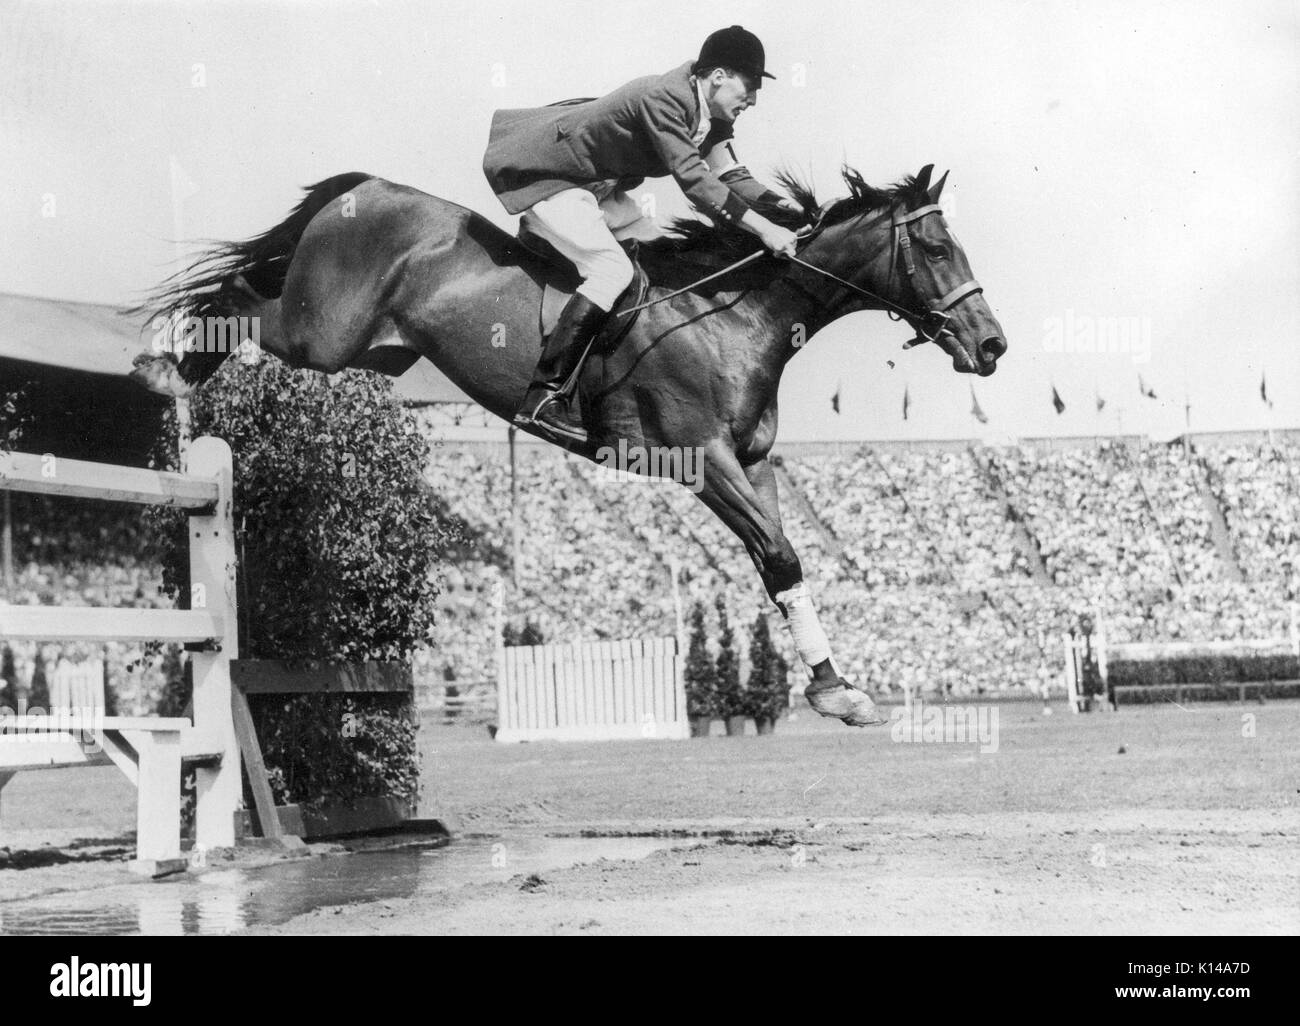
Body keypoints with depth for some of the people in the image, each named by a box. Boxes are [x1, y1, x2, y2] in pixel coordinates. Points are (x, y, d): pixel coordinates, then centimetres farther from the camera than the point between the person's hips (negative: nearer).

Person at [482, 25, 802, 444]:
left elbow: (731, 176, 3)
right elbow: (694, 181, -35)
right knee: (613, 268, -23)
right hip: (542, 176, -10)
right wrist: (763, 228, -36)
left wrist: (780, 204, -13)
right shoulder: (662, 98, -28)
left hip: (591, 181, 10)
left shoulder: (709, 111, 0)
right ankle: (540, 401, -27)